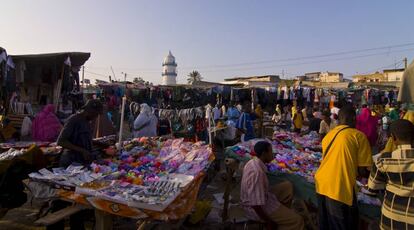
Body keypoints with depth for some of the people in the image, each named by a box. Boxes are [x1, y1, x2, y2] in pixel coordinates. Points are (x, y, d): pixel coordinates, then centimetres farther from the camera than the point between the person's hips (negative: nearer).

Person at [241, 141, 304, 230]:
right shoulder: (257, 172, -33)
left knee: (288, 186, 15)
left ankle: (283, 214, 24)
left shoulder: (252, 162, -4)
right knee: (297, 220, -6)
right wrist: (269, 222, -17)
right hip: (257, 208, -9)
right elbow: (255, 204, -31)